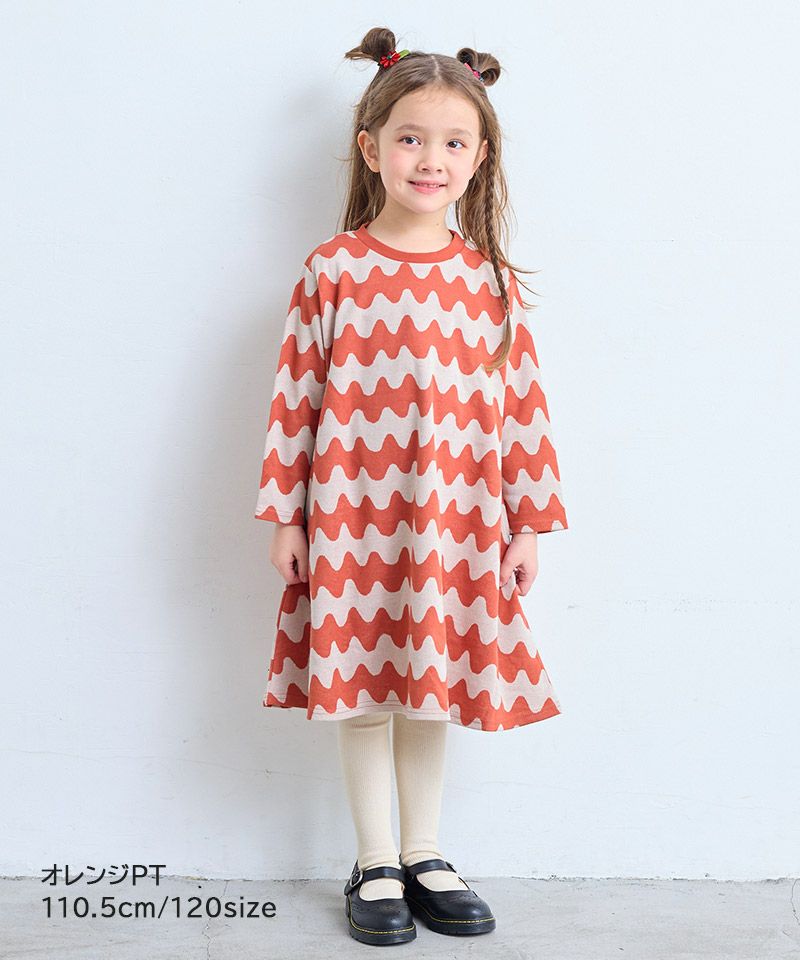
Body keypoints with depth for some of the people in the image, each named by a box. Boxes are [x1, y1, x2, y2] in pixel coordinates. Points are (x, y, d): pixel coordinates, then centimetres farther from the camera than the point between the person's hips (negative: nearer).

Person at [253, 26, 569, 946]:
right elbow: (294, 396, -2)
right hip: (353, 518, -2)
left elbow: (524, 405, 5)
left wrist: (527, 522, 4)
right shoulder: (334, 268, -2)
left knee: (433, 690, 12)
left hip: (459, 524, 2)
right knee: (363, 691, 6)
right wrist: (285, 517, -3)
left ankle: (424, 856, 29)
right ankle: (376, 866, 23)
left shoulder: (488, 278, 4)